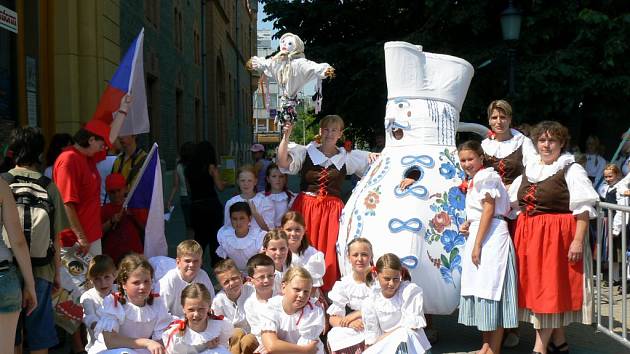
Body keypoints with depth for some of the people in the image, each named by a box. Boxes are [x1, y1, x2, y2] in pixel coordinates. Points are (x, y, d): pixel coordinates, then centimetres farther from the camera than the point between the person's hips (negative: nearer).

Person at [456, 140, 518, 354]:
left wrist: (478, 244, -17)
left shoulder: (486, 176, -9)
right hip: (477, 234, 10)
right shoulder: (472, 181, 19)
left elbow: (489, 210, -15)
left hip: (491, 236, -10)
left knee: (491, 289, -7)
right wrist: (468, 225, 6)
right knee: (480, 289, 12)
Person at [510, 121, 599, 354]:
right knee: (533, 286, 10)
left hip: (557, 236, -7)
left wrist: (578, 240, -19)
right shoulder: (529, 169, 14)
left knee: (549, 288, -6)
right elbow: (517, 203, 21)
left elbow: (583, 208, -11)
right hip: (529, 235, 7)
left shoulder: (571, 170, -6)